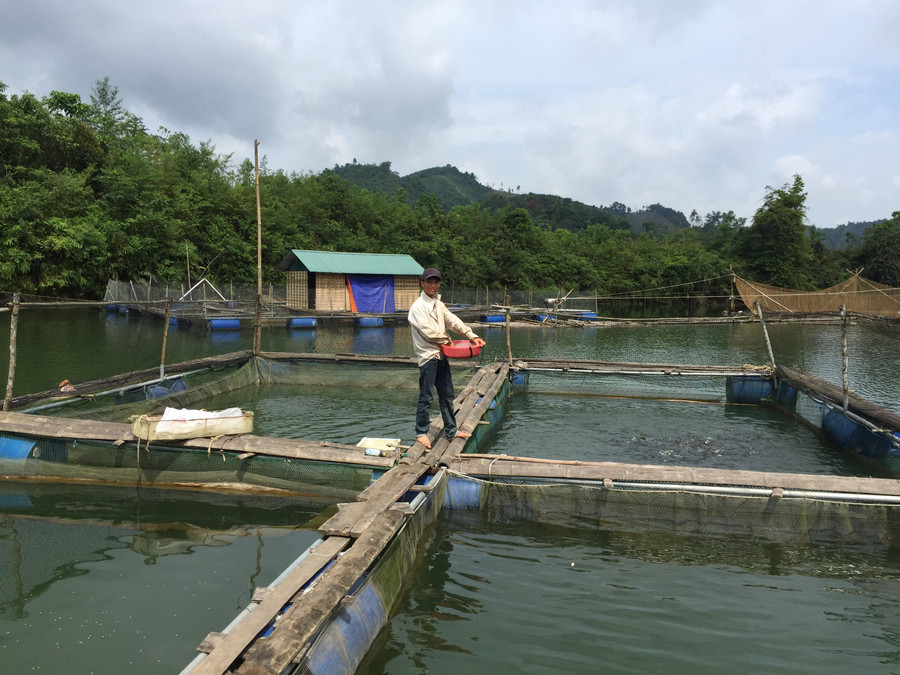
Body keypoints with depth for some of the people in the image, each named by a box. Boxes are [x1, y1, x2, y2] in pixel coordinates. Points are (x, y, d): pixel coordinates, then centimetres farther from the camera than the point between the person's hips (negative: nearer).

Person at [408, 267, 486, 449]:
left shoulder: (439, 304, 13)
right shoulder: (418, 307, -12)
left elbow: (453, 321, 5)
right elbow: (429, 332, -18)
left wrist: (472, 336, -6)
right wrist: (447, 340, -3)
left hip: (441, 355, 8)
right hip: (427, 357, -8)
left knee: (447, 395, 14)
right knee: (426, 398, -1)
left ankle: (451, 430, 26)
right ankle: (421, 432, 13)